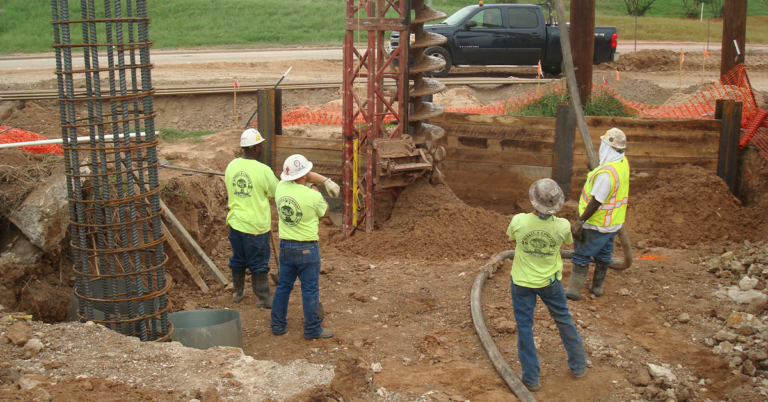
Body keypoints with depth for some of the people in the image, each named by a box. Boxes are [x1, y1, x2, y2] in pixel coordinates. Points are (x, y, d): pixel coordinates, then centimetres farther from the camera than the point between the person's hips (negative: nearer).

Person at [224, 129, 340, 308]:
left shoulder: (231, 166, -1)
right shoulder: (263, 170, -18)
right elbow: (277, 192, -5)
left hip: (235, 222, 5)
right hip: (256, 225, -5)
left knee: (238, 260, 20)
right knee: (258, 263, 8)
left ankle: (238, 293, 36)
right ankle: (263, 298, 19)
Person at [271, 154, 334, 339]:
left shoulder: (281, 188, -5)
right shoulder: (313, 196, -19)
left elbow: (286, 178, 19)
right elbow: (323, 211, 1)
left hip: (285, 245, 5)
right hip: (307, 247, -5)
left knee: (283, 286, 17)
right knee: (310, 289, 5)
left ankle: (278, 325, 26)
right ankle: (312, 329, 13)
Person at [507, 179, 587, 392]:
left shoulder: (519, 221, -23)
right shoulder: (562, 226, -20)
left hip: (522, 281, -1)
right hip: (550, 282, 1)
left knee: (524, 327, 13)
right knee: (564, 320, 22)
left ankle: (531, 378, 20)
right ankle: (579, 366, 38)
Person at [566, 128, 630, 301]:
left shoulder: (606, 173, -30)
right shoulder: (623, 163, -2)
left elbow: (596, 202, -27)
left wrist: (579, 221, -21)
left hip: (597, 224, -9)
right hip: (614, 222, 9)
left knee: (581, 255, 4)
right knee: (603, 254, 20)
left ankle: (574, 289, 10)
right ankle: (597, 287, 32)